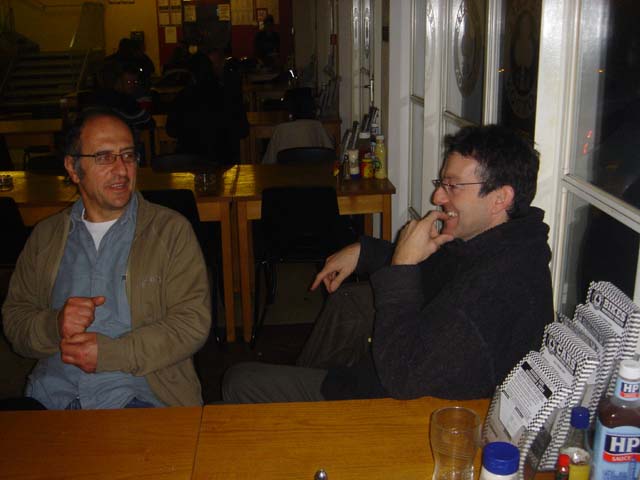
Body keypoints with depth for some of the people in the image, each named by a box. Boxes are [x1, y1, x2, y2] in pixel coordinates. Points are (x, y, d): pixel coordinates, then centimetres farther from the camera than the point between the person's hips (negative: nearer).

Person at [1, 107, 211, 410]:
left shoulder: (171, 230, 5)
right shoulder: (45, 236, 18)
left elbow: (193, 322, -4)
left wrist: (110, 353, -12)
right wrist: (54, 325, -7)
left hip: (139, 395, -2)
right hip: (50, 396, 3)